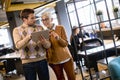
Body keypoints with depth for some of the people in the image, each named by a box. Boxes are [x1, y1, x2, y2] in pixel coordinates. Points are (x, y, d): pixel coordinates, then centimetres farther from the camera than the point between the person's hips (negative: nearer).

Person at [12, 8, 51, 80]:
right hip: (28, 63, -1)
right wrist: (28, 37, -31)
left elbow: (48, 45, 1)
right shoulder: (17, 30, 1)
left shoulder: (39, 28, 5)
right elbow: (18, 45, -15)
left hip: (42, 60, 2)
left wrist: (44, 42, -22)